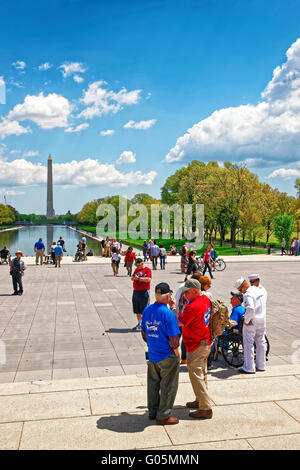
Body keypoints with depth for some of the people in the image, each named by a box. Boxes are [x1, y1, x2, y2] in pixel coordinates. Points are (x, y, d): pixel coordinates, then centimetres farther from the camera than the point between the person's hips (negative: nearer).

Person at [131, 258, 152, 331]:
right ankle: (139, 324, 23)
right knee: (137, 310, 12)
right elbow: (132, 278, 19)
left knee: (144, 310, -4)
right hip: (136, 291, 7)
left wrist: (138, 278, -16)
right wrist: (133, 277, -5)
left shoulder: (147, 270, -6)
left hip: (144, 292, -7)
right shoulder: (136, 269, 15)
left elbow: (148, 279, -19)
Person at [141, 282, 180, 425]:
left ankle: (152, 411, 34)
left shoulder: (147, 310, -2)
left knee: (153, 384, 20)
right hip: (167, 357, -6)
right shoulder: (169, 313, -22)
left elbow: (143, 332, 8)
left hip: (152, 355, 6)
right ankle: (163, 415, 19)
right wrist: (175, 352, -3)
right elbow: (173, 338, -20)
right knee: (168, 386, 9)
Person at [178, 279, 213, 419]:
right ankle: (200, 400, 35)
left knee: (196, 376, -1)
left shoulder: (193, 306, -26)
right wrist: (188, 300, 3)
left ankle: (206, 409, 4)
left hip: (196, 346, -10)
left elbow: (178, 323, -23)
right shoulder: (205, 300, 3)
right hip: (206, 343, 10)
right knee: (202, 373, 21)